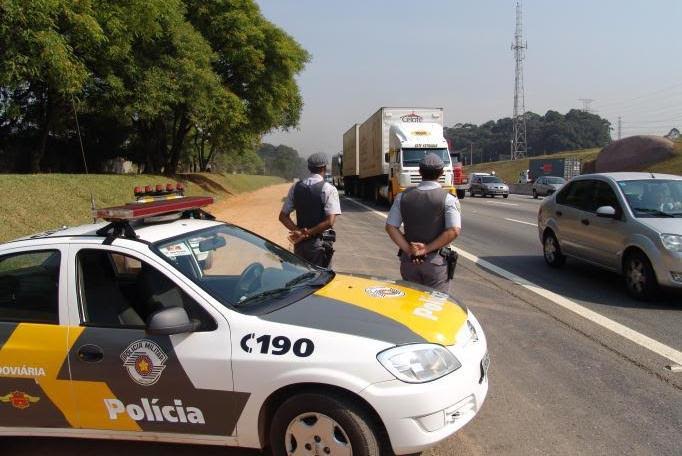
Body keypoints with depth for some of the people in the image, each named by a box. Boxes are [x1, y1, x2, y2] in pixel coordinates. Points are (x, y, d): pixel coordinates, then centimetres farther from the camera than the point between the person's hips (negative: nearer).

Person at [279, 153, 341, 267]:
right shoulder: (329, 189, -11)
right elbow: (329, 222, -19)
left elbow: (283, 216, 4)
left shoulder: (296, 187, 4)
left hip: (299, 243, 4)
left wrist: (297, 231, -6)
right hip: (320, 243, -4)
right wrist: (307, 233, -15)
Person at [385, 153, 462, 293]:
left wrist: (409, 250, -6)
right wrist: (427, 249, -13)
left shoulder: (403, 196, 1)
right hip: (436, 260, -3)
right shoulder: (448, 199, -9)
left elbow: (390, 227, -1)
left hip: (409, 259, 4)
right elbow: (454, 231, -19)